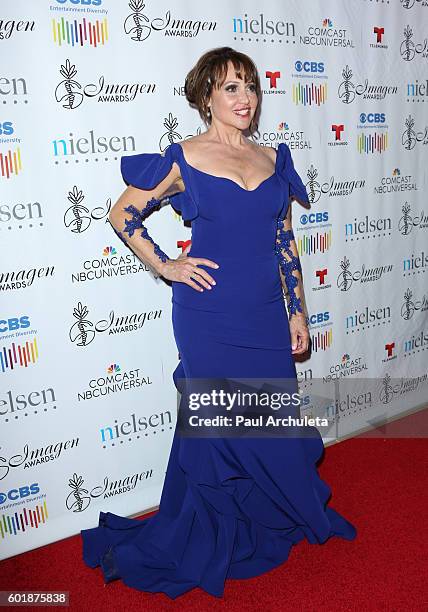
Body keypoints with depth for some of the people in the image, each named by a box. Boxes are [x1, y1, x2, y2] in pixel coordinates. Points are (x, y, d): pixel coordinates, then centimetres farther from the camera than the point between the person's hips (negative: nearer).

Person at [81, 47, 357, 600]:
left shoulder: (273, 159, 9)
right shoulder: (184, 158, -4)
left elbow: (285, 243, 11)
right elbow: (122, 214, 2)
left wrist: (297, 312, 9)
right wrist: (166, 267, -6)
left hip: (266, 315, 5)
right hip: (211, 317, -4)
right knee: (220, 426, 8)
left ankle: (272, 518, 41)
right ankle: (215, 539, 32)